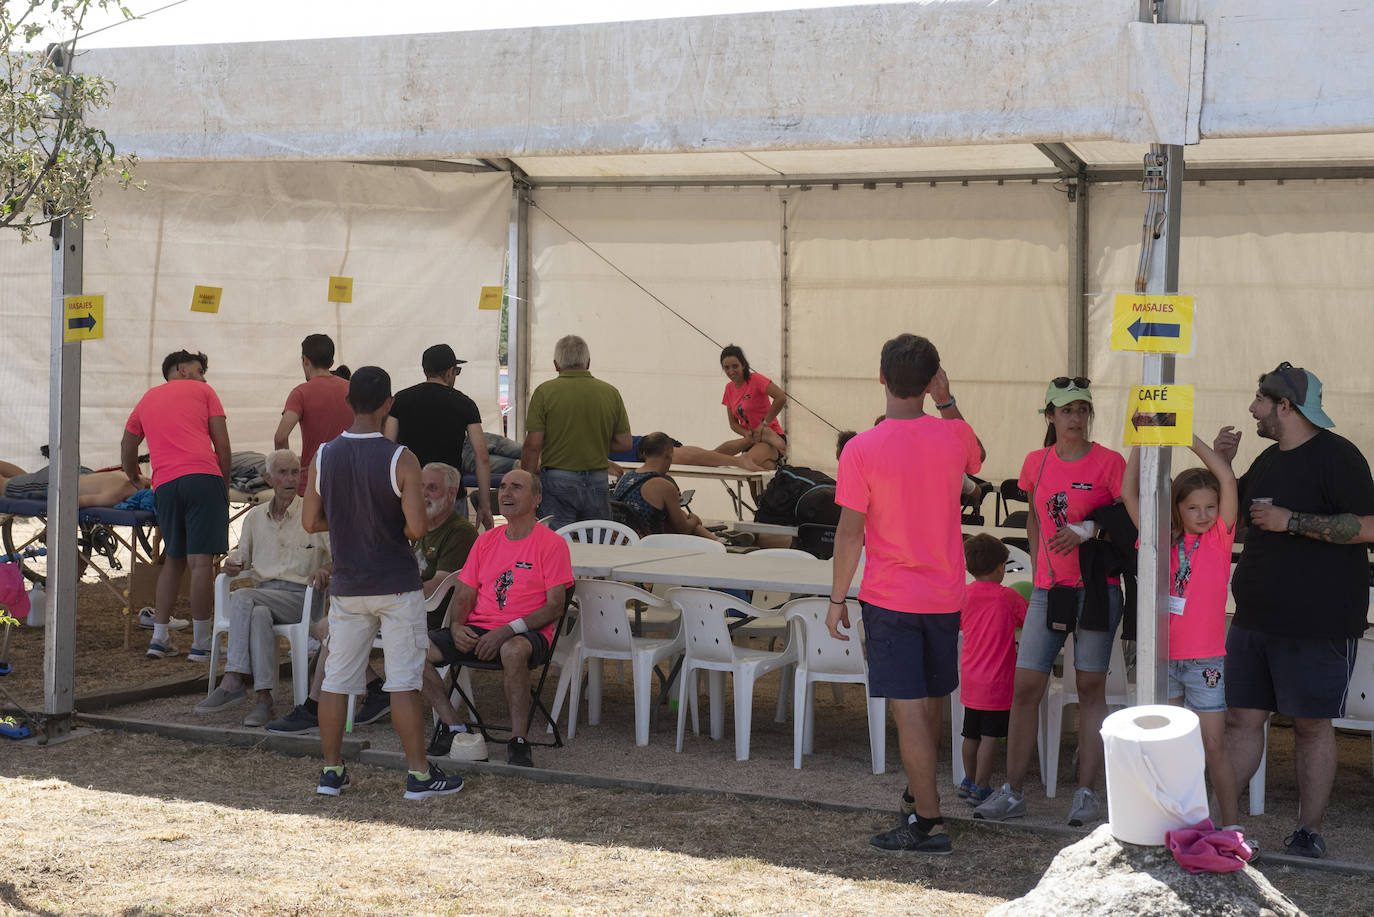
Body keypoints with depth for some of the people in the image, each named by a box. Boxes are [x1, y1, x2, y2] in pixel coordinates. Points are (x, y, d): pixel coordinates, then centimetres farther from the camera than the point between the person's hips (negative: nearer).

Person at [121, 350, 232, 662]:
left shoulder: (147, 399, 27)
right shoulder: (203, 392, 15)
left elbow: (127, 448, 36)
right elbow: (223, 445, 8)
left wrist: (134, 479, 53)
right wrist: (225, 486, 16)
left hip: (165, 485, 4)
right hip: (203, 478, -4)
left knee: (174, 559, 17)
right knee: (201, 560, -6)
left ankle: (159, 638, 14)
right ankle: (201, 645, -7)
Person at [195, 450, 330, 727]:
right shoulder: (255, 517, 17)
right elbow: (243, 553, 28)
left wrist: (325, 570, -21)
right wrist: (232, 562, 4)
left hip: (301, 598, -3)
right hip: (263, 595, 4)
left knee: (242, 598, -32)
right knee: (259, 615, -34)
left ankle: (234, 681, -33)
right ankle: (264, 699, -40)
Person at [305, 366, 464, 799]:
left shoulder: (324, 457, -3)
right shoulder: (400, 460, -14)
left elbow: (310, 522, 3)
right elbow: (416, 527, -18)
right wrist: (391, 528, 4)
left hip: (347, 586, 4)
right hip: (396, 585, -4)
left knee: (336, 678, 11)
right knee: (403, 682, 1)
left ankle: (331, 771, 16)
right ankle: (419, 775, 5)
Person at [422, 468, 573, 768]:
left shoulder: (552, 544, -1)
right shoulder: (486, 540, 17)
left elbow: (555, 607, -7)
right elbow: (465, 595, 18)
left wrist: (507, 631, -19)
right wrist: (456, 626, -5)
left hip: (527, 632, -5)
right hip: (477, 629, 5)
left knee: (513, 650, -42)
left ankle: (518, 740, -28)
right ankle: (450, 725, -8)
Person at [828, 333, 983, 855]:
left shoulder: (861, 450, -16)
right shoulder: (953, 435, -5)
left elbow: (850, 534, -13)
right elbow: (976, 459, 21)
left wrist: (837, 599, -2)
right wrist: (947, 403, 11)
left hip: (890, 597, -4)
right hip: (946, 594, 4)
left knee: (908, 708, -3)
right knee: (932, 701, 19)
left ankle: (927, 822, -4)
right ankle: (918, 793, 37)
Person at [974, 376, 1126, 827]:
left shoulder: (1109, 463, -5)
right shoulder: (1037, 463, 8)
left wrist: (1087, 530, -16)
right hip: (1049, 588, 4)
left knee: (1090, 689, 1)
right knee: (1025, 686, 0)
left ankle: (1086, 794, 6)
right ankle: (1012, 792, 6)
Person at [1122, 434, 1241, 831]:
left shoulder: (1219, 539, -1)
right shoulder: (1165, 541, 5)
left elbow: (1227, 480, -12)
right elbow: (1129, 494, 2)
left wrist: (1189, 437, -10)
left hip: (1205, 660, -3)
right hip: (1165, 657, 3)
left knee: (1213, 747, -2)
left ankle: (1231, 826, 5)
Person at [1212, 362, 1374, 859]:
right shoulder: (1269, 460, 16)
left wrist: (1292, 521, -19)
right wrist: (1223, 463, 10)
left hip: (1317, 624, -7)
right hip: (1255, 616, 7)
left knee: (1312, 724, 1)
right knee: (1243, 717, 6)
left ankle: (1310, 831, 9)